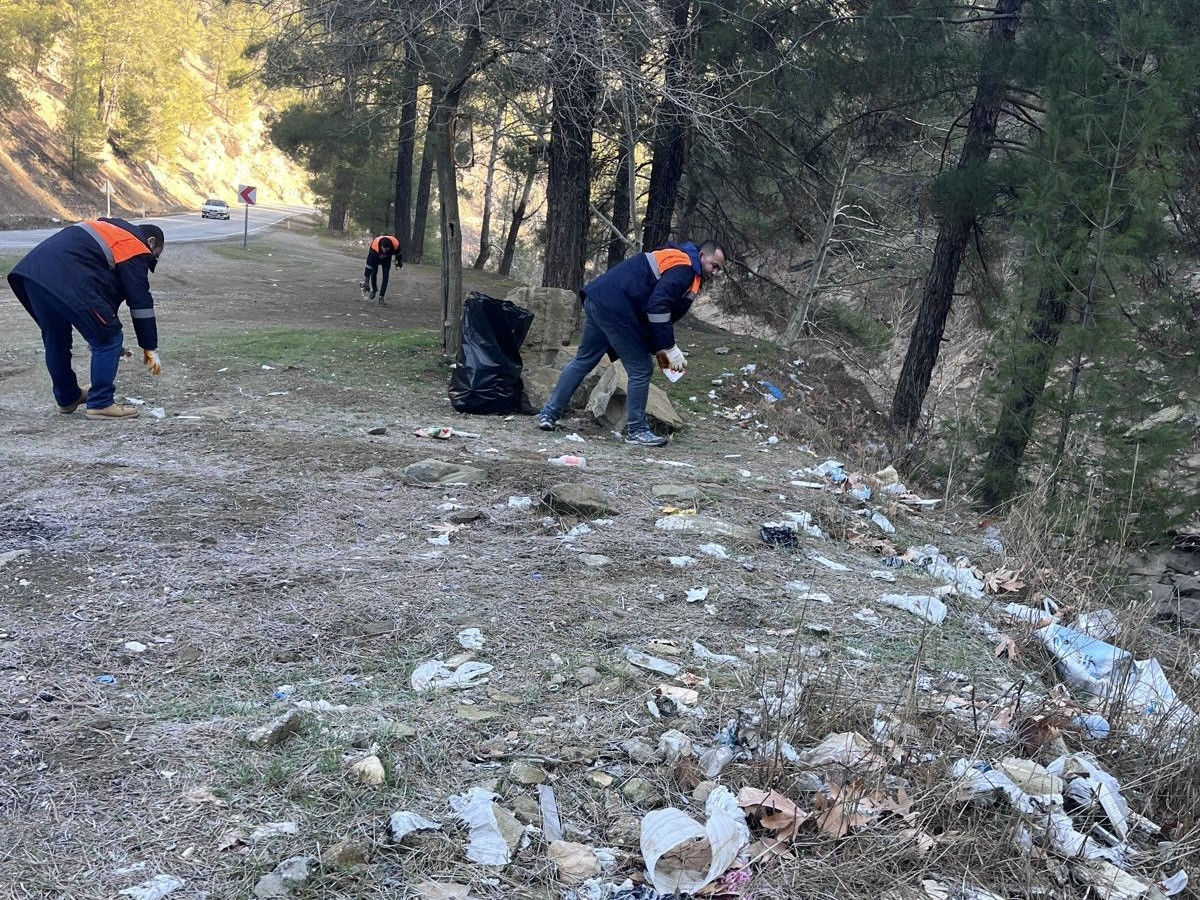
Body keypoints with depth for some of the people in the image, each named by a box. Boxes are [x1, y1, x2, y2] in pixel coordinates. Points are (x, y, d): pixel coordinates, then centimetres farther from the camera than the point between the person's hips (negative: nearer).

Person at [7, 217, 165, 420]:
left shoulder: (111, 229, 32)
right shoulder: (136, 249, 7)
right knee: (108, 339, 3)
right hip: (67, 281, -9)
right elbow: (141, 302, 3)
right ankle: (100, 404, 5)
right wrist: (150, 348, 9)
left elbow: (106, 286, 34)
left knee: (55, 340, 24)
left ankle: (67, 398, 38)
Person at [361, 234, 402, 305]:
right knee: (373, 274, -12)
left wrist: (400, 263, 7)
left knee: (385, 276, -10)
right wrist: (366, 282, -36)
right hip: (375, 258, -1)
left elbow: (398, 254, -12)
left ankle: (381, 298, -5)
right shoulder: (374, 248, -43)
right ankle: (373, 290, 17)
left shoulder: (395, 244, -38)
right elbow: (369, 265, -38)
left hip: (387, 259, 1)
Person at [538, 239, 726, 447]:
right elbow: (657, 307, -20)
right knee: (641, 369, 0)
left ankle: (549, 414, 22)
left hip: (598, 298, 10)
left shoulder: (675, 259, 23)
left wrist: (660, 348, 16)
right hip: (615, 307, -10)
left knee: (584, 360, 19)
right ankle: (636, 430, 8)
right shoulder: (684, 268, -9)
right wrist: (670, 348, -14)